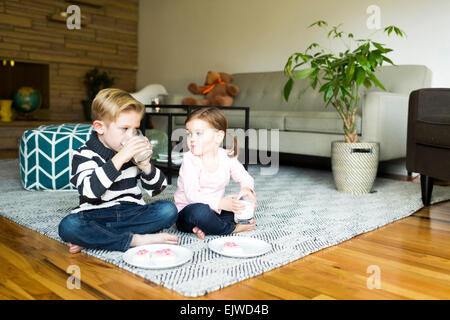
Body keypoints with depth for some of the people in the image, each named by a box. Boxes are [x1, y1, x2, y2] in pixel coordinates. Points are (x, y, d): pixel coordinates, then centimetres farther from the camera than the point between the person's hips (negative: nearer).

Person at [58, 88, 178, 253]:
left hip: (131, 213, 4)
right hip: (96, 217, -4)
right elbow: (90, 191, -23)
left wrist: (145, 166, -11)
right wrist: (119, 159, -27)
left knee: (168, 209, -21)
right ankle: (136, 240, -28)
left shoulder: (133, 151, 9)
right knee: (68, 226, -32)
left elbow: (156, 189, 9)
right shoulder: (84, 154, -4)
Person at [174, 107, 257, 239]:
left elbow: (245, 178, 5)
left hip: (215, 208, 6)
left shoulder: (227, 157, -4)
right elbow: (192, 195, -27)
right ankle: (233, 228, -13)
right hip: (187, 212, -5)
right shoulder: (190, 159, -17)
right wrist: (220, 203, -41)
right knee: (200, 211, -38)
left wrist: (247, 189, -21)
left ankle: (204, 228, -20)